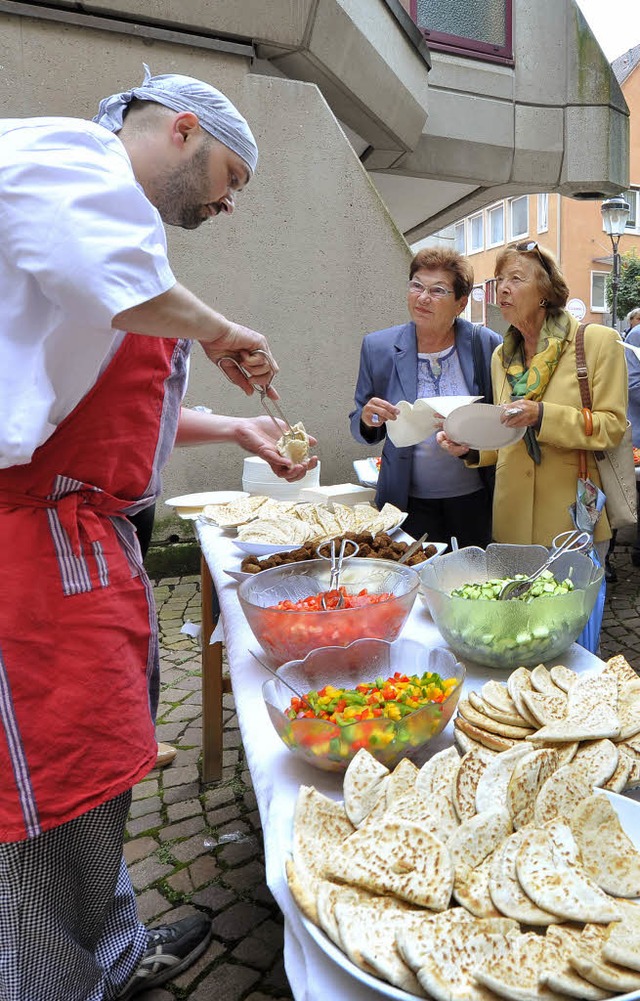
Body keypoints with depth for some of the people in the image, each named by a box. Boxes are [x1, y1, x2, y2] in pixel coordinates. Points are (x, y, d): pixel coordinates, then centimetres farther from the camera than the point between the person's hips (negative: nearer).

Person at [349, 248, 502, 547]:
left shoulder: (486, 344, -4)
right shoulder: (378, 347, -1)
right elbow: (362, 431, 6)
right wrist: (368, 420, -17)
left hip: (474, 500, 0)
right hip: (410, 503, 0)